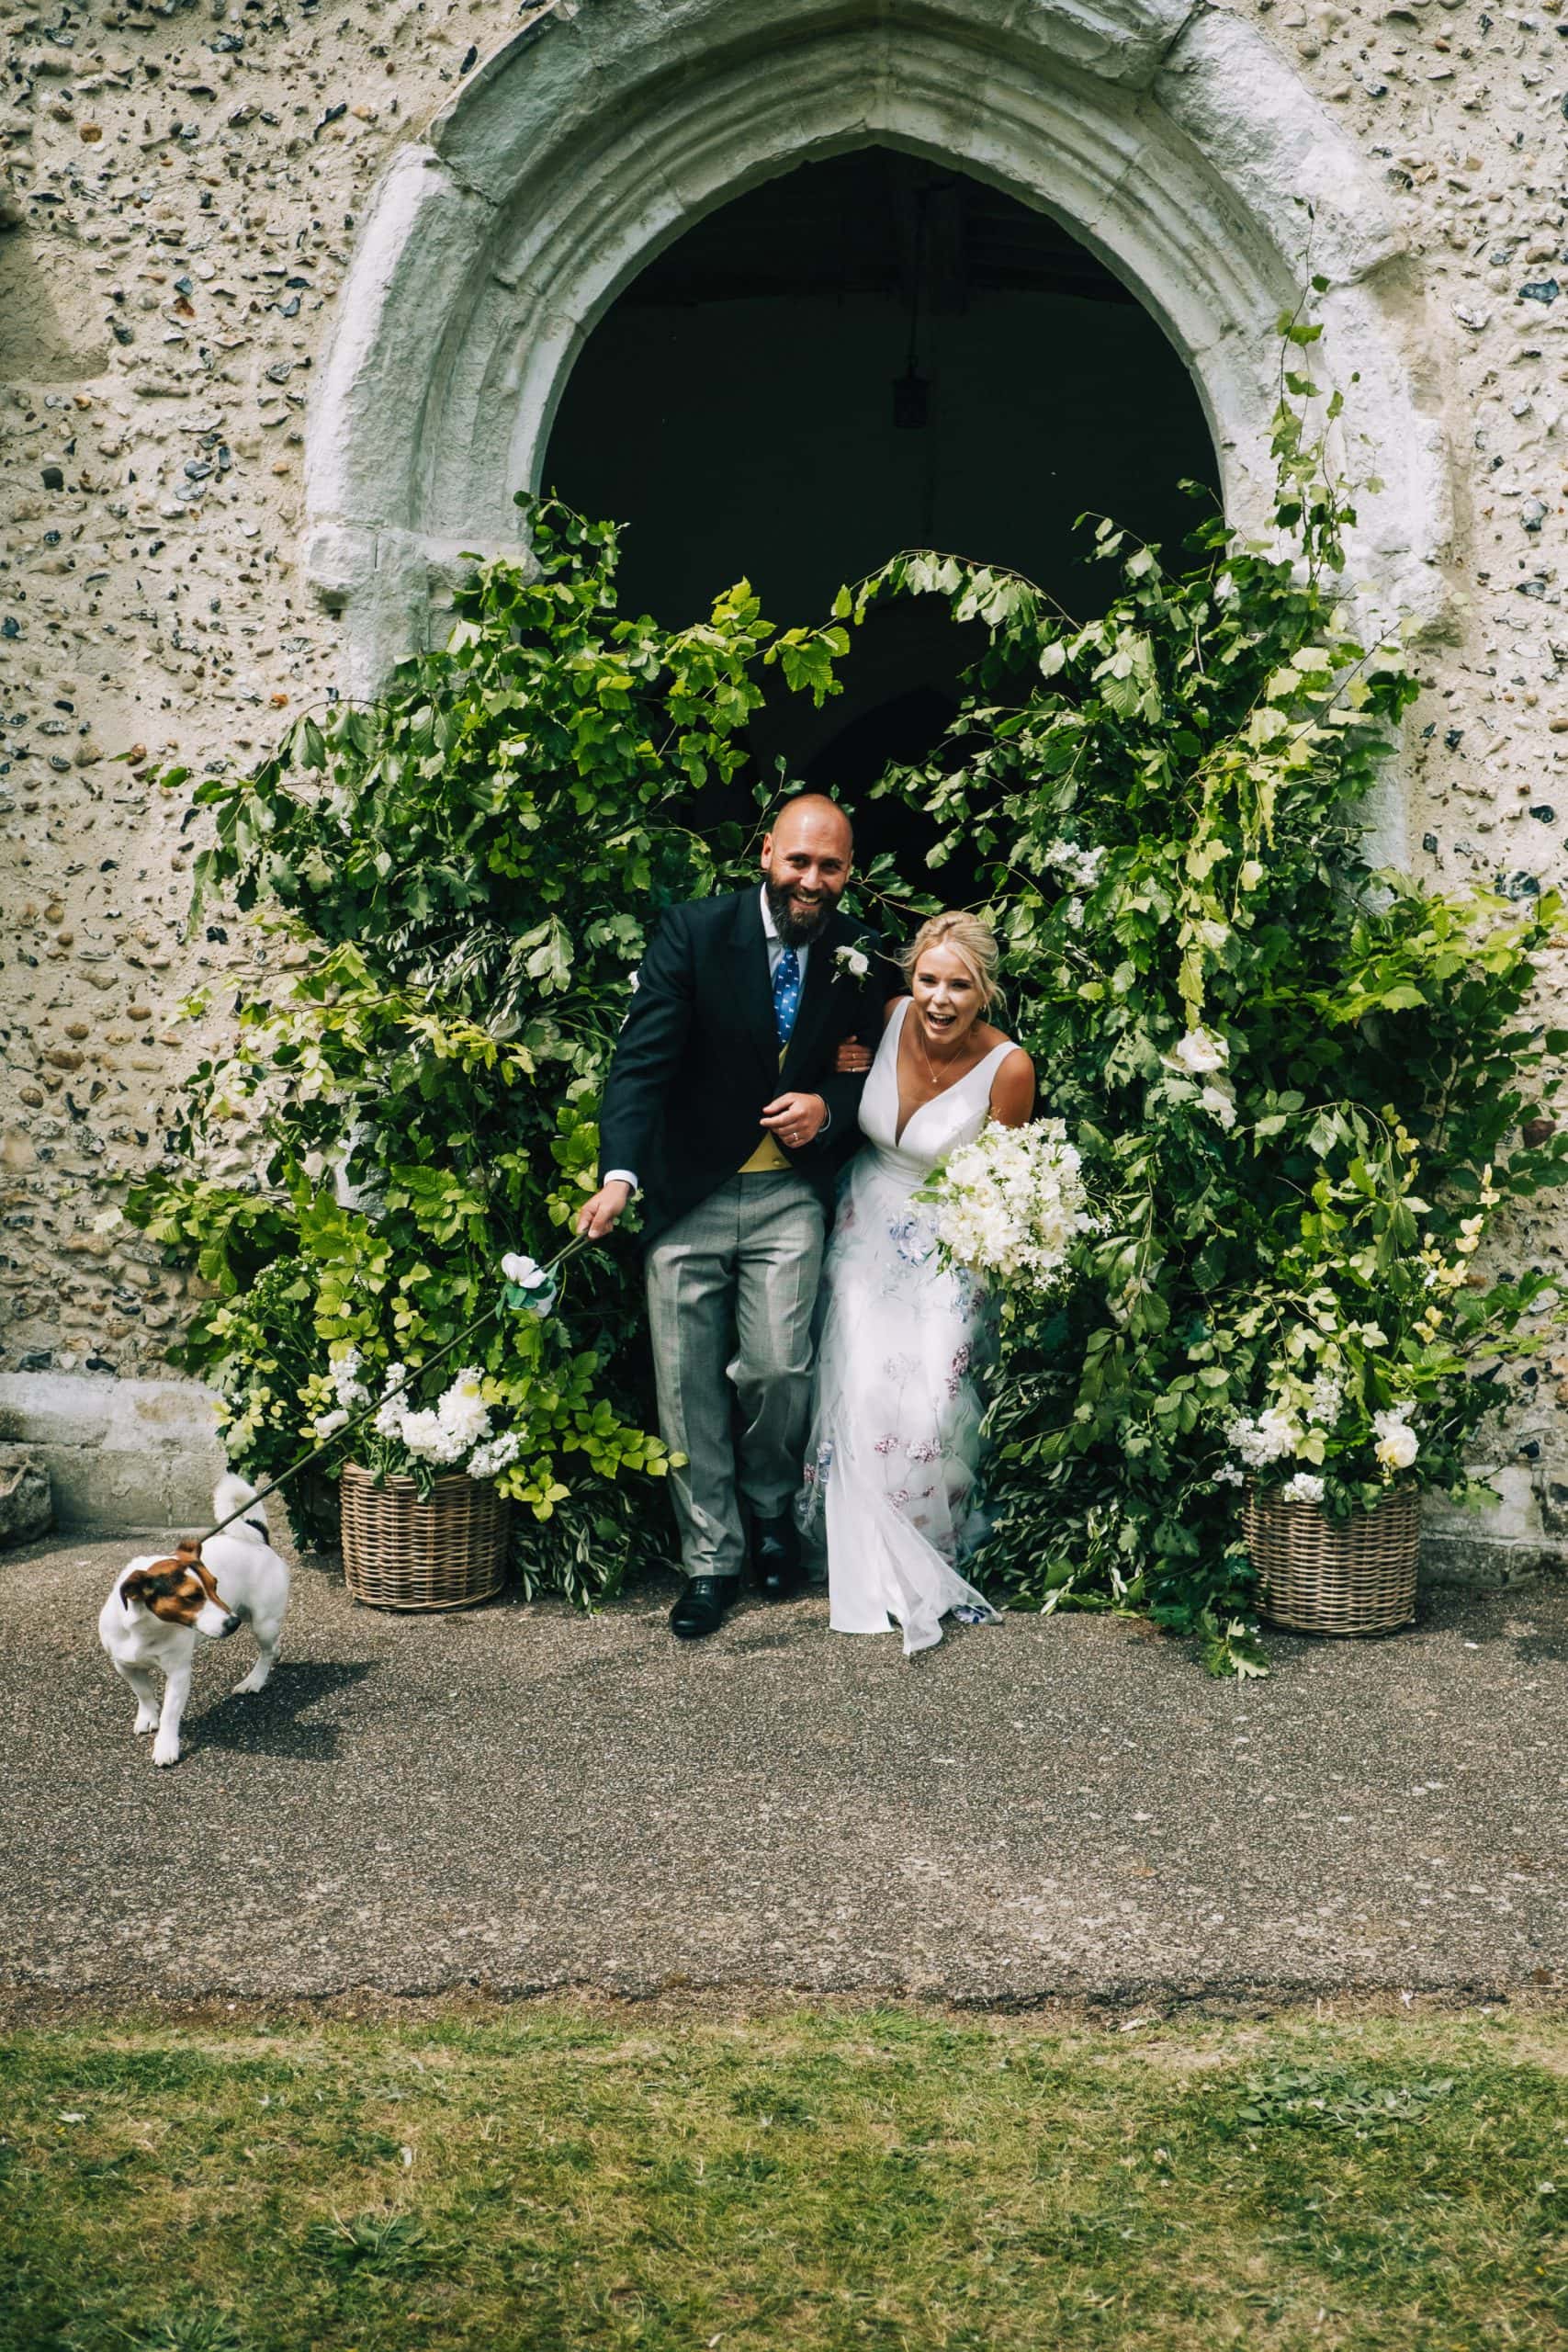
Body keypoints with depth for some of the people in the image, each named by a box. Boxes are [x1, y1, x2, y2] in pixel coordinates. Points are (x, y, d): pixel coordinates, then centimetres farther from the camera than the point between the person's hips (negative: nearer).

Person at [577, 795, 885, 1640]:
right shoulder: (694, 932, -8)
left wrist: (829, 1107, -11)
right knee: (687, 1384, 4)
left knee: (777, 1369, -8)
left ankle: (772, 1510, 23)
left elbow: (873, 1073, 12)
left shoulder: (860, 957, 1)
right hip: (688, 1192, -1)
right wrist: (619, 1174, -29)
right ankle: (710, 1559, 20)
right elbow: (642, 1058, -16)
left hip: (789, 1197, 1)